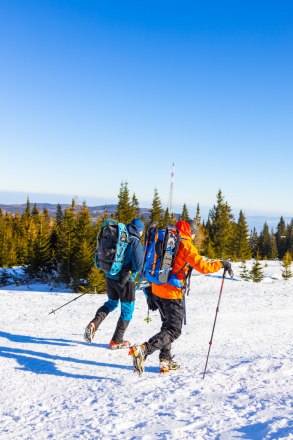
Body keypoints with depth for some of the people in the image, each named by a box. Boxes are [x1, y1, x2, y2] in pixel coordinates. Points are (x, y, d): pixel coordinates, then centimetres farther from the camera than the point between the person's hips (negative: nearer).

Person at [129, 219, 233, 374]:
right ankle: (143, 350, -19)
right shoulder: (185, 245, -10)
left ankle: (166, 360, 22)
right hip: (172, 293, -8)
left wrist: (150, 292, 23)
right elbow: (202, 266, -18)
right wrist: (221, 264, -2)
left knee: (168, 325, 22)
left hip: (157, 290, 8)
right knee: (174, 330, -2)